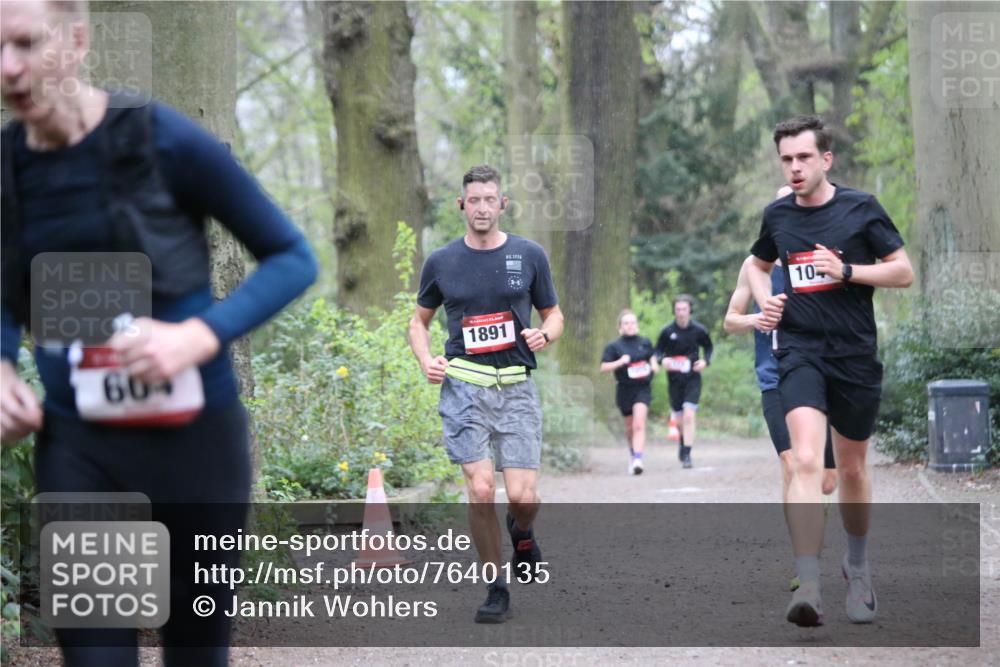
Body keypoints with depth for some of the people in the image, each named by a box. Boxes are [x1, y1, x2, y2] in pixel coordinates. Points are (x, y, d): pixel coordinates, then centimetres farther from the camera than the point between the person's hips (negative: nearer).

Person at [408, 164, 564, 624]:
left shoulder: (529, 256, 5)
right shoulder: (441, 262, 6)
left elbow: (554, 314, 15)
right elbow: (419, 320, 18)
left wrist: (545, 334, -8)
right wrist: (426, 361, 0)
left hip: (517, 387, 0)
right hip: (463, 387, 0)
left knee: (522, 496, -9)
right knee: (480, 489, -12)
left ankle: (521, 532, 30)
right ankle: (496, 590, 4)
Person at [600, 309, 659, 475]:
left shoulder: (645, 343, 5)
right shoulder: (614, 346, -2)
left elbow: (652, 356, 25)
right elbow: (604, 367, -8)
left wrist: (654, 365, 4)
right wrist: (620, 362, -22)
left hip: (643, 388, -1)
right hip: (624, 390, 1)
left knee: (639, 424, -18)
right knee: (630, 427, 14)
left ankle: (637, 460, -27)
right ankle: (632, 456, 38)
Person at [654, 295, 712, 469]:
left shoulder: (699, 330, -4)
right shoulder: (667, 332, -5)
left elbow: (708, 347, 13)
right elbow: (658, 351, 5)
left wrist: (706, 361, -5)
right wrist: (662, 360, -17)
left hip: (693, 378, -1)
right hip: (674, 379, 1)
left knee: (688, 415, -15)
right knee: (678, 418, 11)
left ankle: (686, 454, -11)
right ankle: (683, 440, 43)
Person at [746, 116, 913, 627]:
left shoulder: (861, 208, -2)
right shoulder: (777, 215, 6)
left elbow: (904, 272, 0)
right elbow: (758, 265, 26)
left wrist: (847, 270, -14)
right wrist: (765, 301, 5)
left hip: (855, 355, 0)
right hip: (800, 350, 0)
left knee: (852, 469, 12)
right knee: (805, 460, -21)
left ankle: (857, 566, 38)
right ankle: (808, 587, -28)